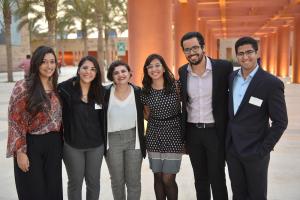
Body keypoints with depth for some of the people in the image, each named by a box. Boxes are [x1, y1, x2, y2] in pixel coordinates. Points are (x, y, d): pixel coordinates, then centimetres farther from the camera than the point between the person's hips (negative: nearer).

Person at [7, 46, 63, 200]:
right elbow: (15, 121, -13)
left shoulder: (56, 88, 7)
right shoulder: (23, 87, -12)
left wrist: (60, 144, 13)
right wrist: (20, 151, -16)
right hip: (31, 145, -5)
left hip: (54, 145, 5)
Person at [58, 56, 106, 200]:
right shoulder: (65, 89, -11)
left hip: (96, 145, 2)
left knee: (93, 182, 16)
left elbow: (104, 118, 6)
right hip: (72, 145, -2)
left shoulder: (101, 91, -1)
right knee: (75, 182, 13)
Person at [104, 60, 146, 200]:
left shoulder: (138, 92, -5)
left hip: (133, 140, 0)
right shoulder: (106, 93, -7)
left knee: (134, 181, 7)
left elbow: (140, 120, 1)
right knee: (117, 181, 14)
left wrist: (142, 143, 0)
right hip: (112, 141, 0)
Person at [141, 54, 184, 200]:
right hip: (153, 136, 3)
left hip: (173, 135, -3)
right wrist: (156, 122, 5)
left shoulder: (175, 86, -8)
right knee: (158, 177, 10)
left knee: (168, 179, -2)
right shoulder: (145, 91, 2)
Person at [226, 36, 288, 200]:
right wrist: (226, 137, 10)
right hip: (232, 148, 5)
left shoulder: (272, 83, -14)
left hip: (254, 151, -5)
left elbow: (280, 122, -11)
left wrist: (264, 149, -15)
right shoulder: (232, 77, 4)